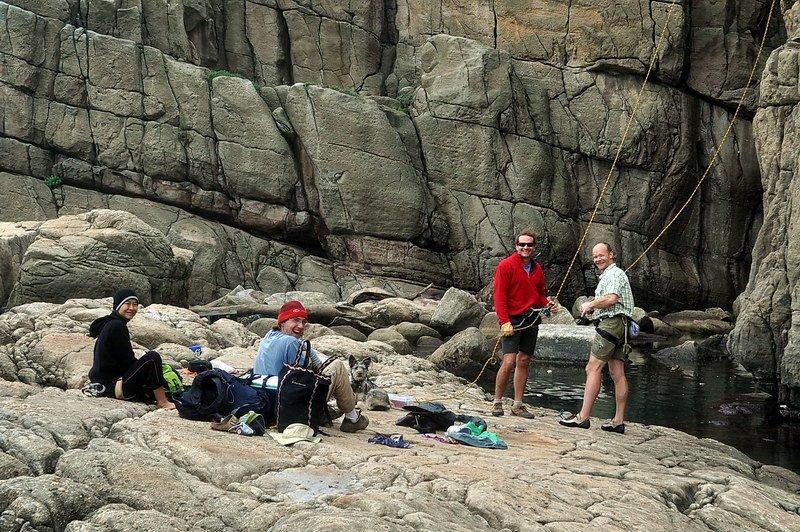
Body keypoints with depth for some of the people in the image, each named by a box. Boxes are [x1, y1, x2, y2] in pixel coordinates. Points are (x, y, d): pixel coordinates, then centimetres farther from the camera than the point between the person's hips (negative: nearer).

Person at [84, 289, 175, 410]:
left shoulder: (110, 324, 16)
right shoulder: (117, 326, -15)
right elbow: (128, 360, -15)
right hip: (112, 385, -11)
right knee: (152, 357, -21)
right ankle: (162, 402, -18)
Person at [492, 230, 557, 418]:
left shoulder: (537, 269, 15)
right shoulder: (506, 266, -5)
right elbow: (499, 296, -9)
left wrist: (547, 304, 2)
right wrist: (504, 321, -16)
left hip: (532, 321, 6)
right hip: (512, 320, -6)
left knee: (523, 362, 8)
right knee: (509, 361, -12)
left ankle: (518, 405, 13)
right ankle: (497, 402, 0)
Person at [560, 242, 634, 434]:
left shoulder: (614, 274, -8)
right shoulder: (608, 275, 26)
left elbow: (611, 298, -24)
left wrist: (591, 304, -9)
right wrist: (593, 309, 12)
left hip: (611, 323, -11)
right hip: (619, 325, 11)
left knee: (593, 369, -11)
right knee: (617, 373, 6)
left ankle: (583, 417, -14)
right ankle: (619, 421, 4)